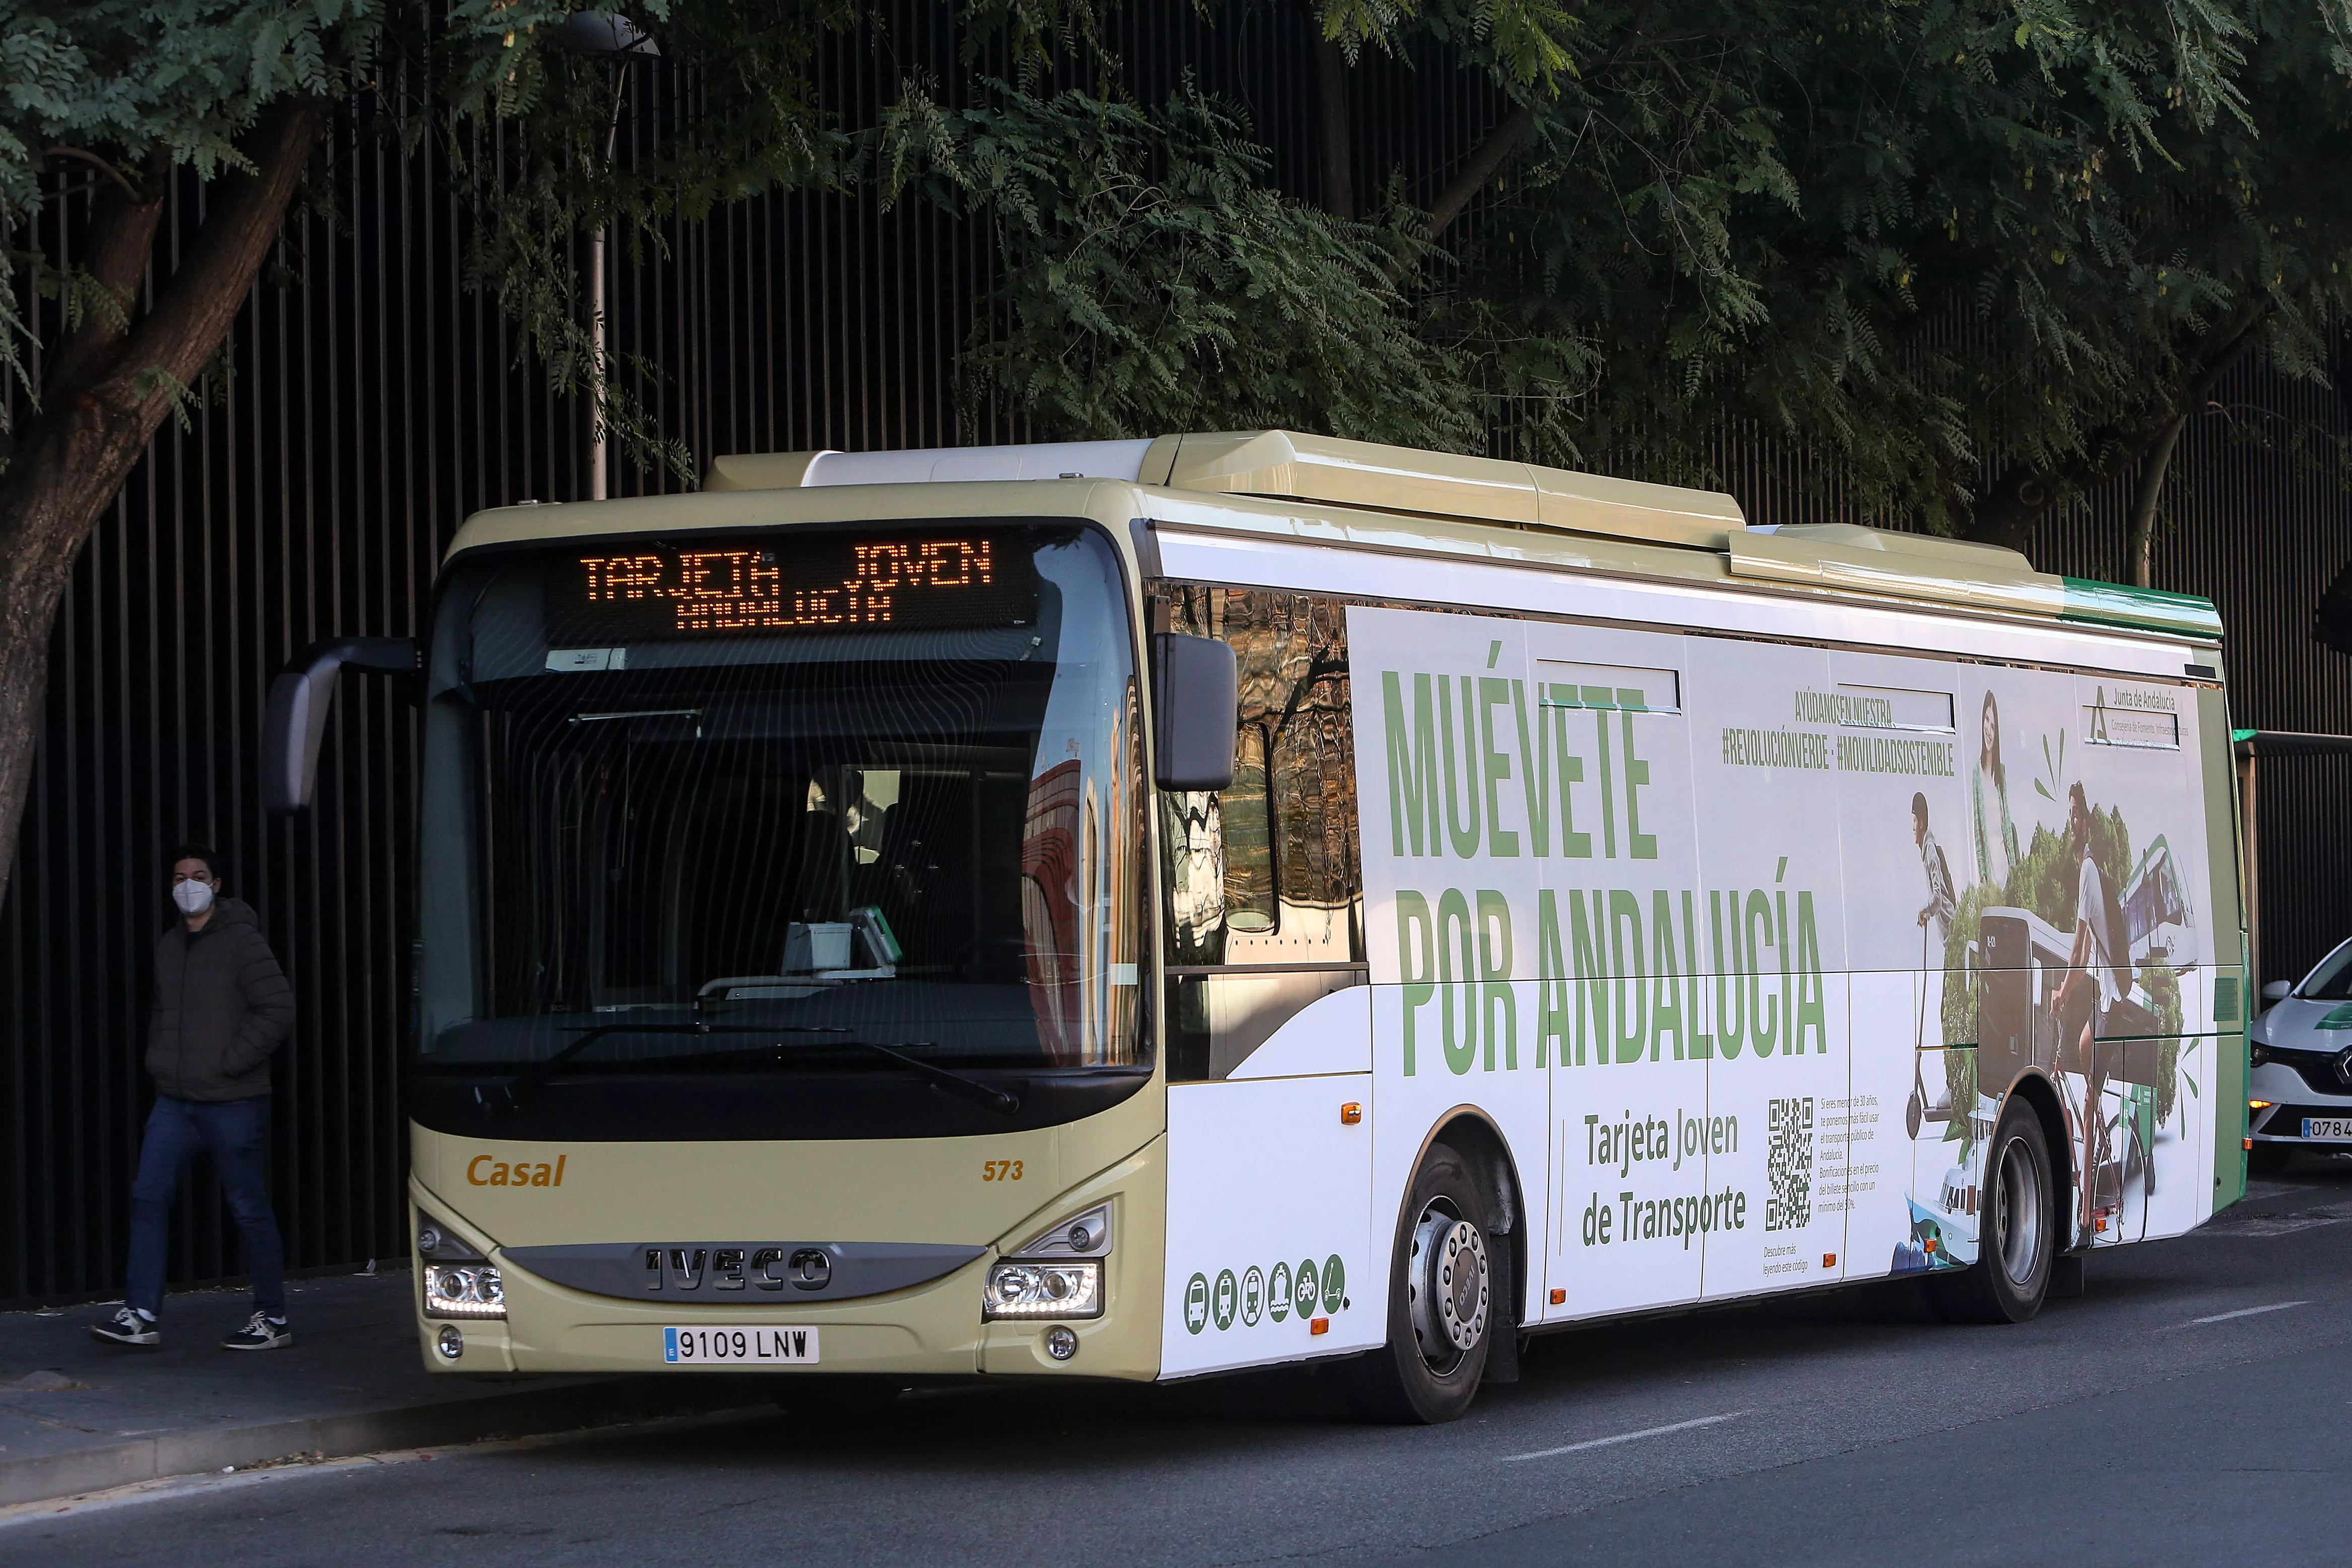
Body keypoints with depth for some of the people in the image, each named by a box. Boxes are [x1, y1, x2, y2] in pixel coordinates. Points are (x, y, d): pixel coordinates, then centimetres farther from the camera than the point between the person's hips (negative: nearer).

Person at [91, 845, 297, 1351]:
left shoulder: (240, 941, -9)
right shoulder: (168, 945, 12)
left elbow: (278, 1010, -15)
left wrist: (230, 1061, -15)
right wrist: (157, 1059, 12)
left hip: (233, 1102, -7)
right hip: (175, 1101, 7)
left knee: (250, 1208, 0)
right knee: (148, 1197, -2)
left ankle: (272, 1319, 10)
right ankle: (141, 1315, -1)